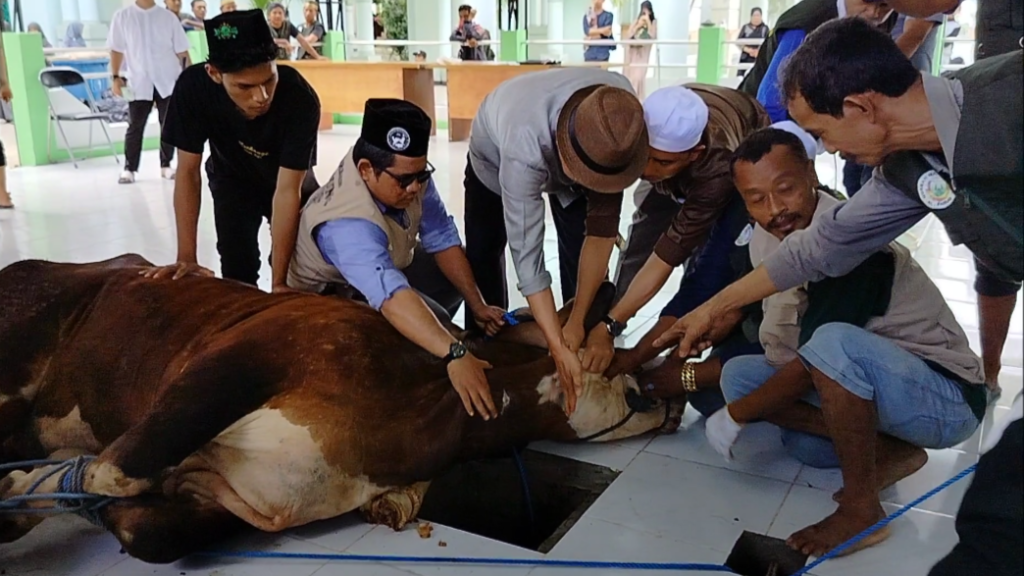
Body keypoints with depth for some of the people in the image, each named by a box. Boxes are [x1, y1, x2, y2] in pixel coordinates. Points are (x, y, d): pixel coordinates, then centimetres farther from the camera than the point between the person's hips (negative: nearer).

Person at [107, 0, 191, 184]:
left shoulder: (168, 17, 3)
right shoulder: (122, 16, 3)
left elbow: (181, 51, 4)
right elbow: (116, 50, 6)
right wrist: (115, 77, 0)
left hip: (168, 81, 1)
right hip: (139, 83, -1)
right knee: (135, 126, 0)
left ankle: (166, 165, 16)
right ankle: (129, 168, 6)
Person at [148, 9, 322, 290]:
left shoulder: (300, 99, -39)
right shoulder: (193, 86, -33)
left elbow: (287, 190, -34)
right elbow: (188, 172, -22)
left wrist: (278, 282, -35)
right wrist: (186, 258, -26)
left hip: (290, 179, -1)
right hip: (232, 179, 1)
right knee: (237, 271, -9)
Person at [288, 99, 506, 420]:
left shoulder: (407, 171, -24)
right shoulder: (347, 224, -43)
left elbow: (442, 239, -17)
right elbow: (391, 298, -57)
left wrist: (477, 305, -20)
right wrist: (454, 356, -67)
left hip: (386, 267, 8)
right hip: (331, 298, -7)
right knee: (431, 319, -29)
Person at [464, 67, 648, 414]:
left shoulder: (620, 114, -37)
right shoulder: (524, 148, -48)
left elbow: (602, 225, -32)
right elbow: (527, 259, -44)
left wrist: (577, 322, -34)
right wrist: (559, 349, -46)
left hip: (562, 151, 2)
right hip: (496, 156, -2)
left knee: (584, 254, -11)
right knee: (482, 253, 5)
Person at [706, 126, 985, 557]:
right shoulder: (766, 238, -3)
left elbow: (816, 362, -24)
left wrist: (737, 415, -14)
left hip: (947, 398, -8)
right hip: (876, 388, 8)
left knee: (834, 343, -36)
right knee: (738, 375, -2)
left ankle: (862, 508, -19)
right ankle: (886, 452, -3)